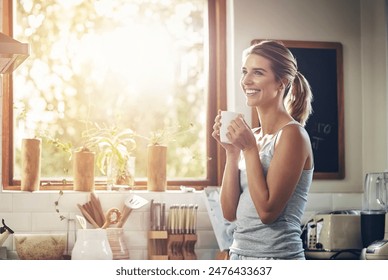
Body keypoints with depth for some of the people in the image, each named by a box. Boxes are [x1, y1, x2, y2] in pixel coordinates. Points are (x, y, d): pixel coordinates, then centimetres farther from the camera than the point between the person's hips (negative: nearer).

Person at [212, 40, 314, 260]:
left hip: (276, 256, -7)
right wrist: (231, 151, -2)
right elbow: (230, 212, 4)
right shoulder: (252, 136, 8)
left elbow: (267, 211, -17)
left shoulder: (291, 134, -11)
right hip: (239, 254, 7)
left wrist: (249, 149, -13)